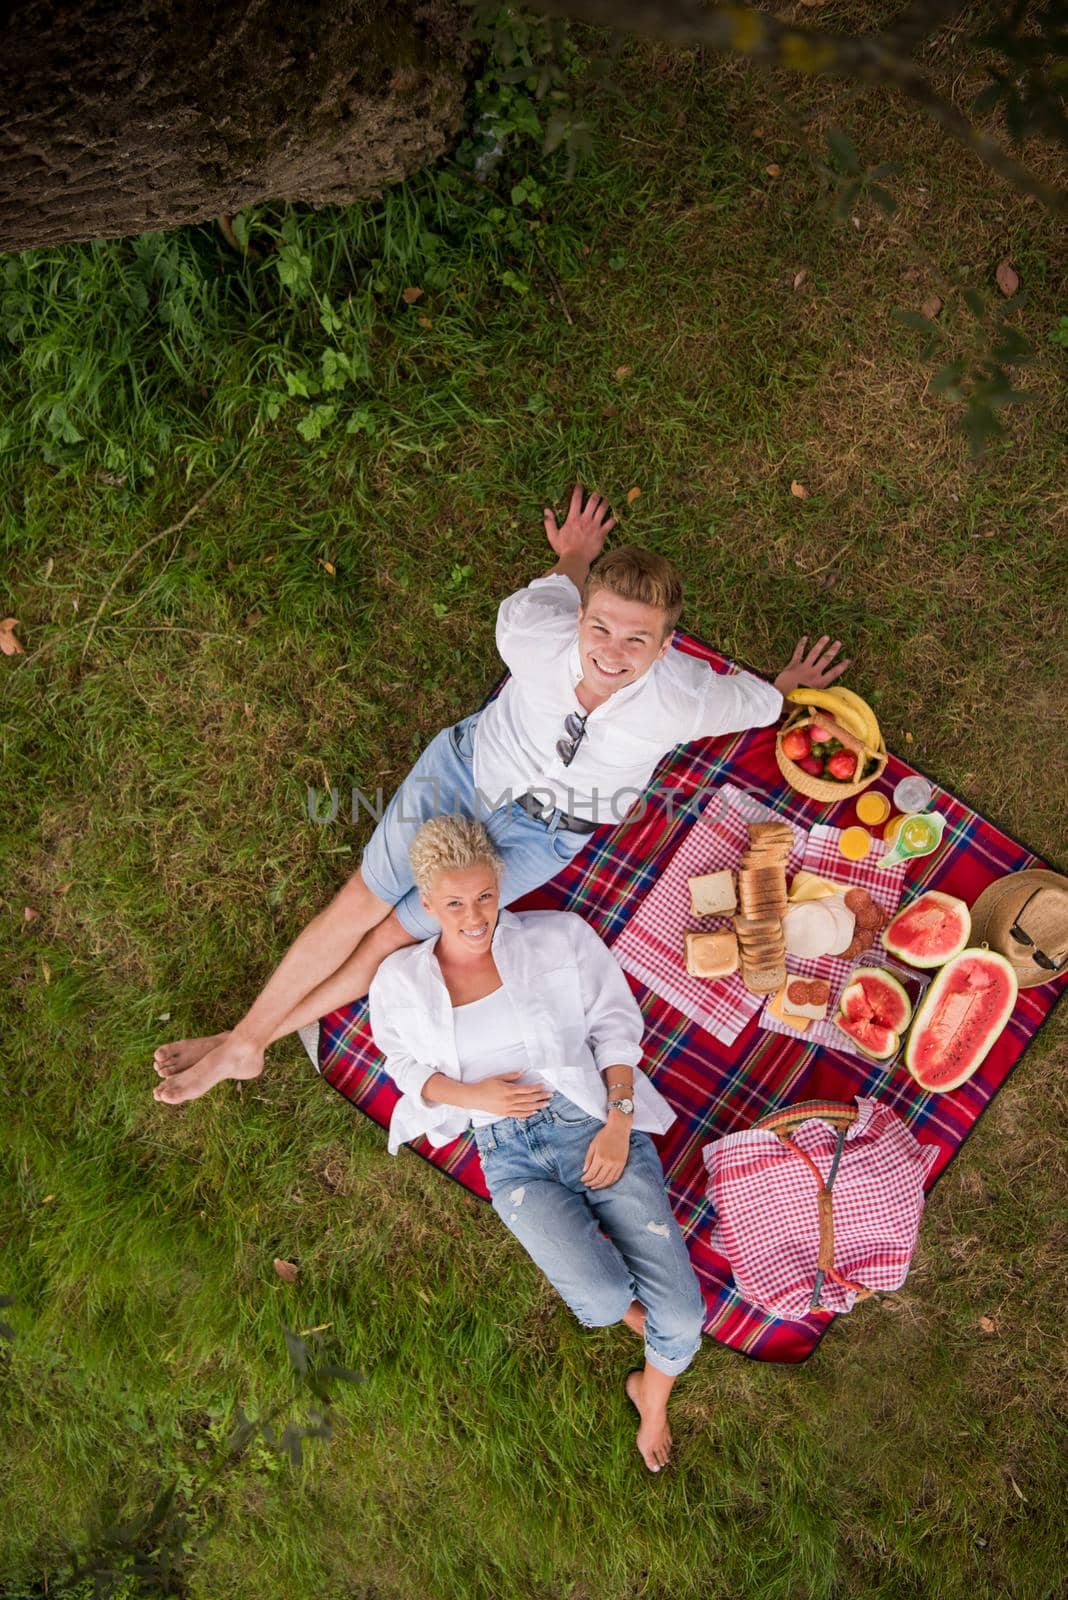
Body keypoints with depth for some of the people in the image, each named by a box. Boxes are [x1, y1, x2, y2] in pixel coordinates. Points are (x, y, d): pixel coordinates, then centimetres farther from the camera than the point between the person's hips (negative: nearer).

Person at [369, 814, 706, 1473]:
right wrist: (472, 1094, -6)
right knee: (602, 1299, -24)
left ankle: (652, 1399, 26)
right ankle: (654, 1325, 17)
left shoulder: (560, 935, 2)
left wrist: (618, 1122, -8)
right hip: (510, 1153, 0)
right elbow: (405, 1065, 14)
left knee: (680, 1310, -11)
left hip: (594, 1120, 0)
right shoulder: (401, 980, 6)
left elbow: (615, 1025, 3)